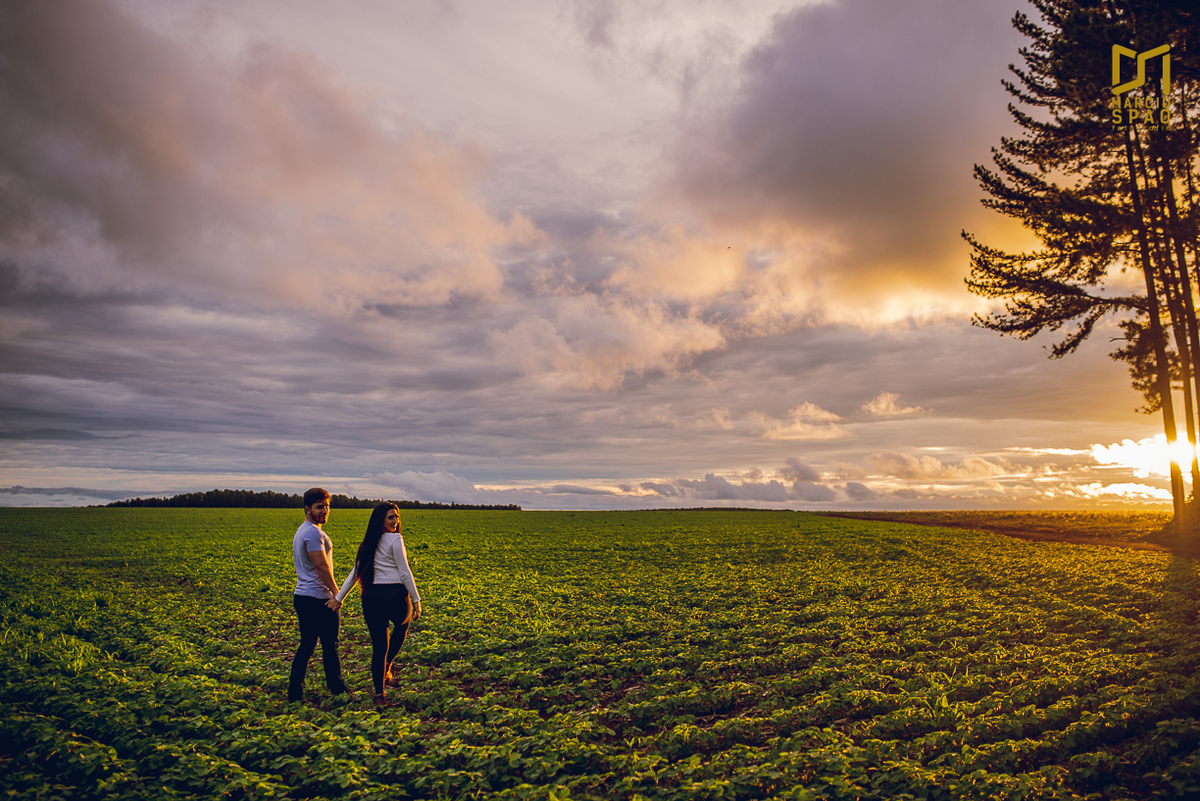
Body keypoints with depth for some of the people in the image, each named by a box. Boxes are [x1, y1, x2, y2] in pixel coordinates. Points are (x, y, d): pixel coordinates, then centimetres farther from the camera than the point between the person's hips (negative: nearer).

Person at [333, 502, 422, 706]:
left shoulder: (369, 543, 12)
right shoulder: (395, 539, -7)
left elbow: (355, 573, 12)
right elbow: (404, 572, -9)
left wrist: (339, 597, 17)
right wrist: (416, 599, -5)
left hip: (371, 597, 5)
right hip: (394, 594, -5)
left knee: (378, 646, 10)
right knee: (402, 626, 28)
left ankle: (379, 694, 10)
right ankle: (387, 666, 19)